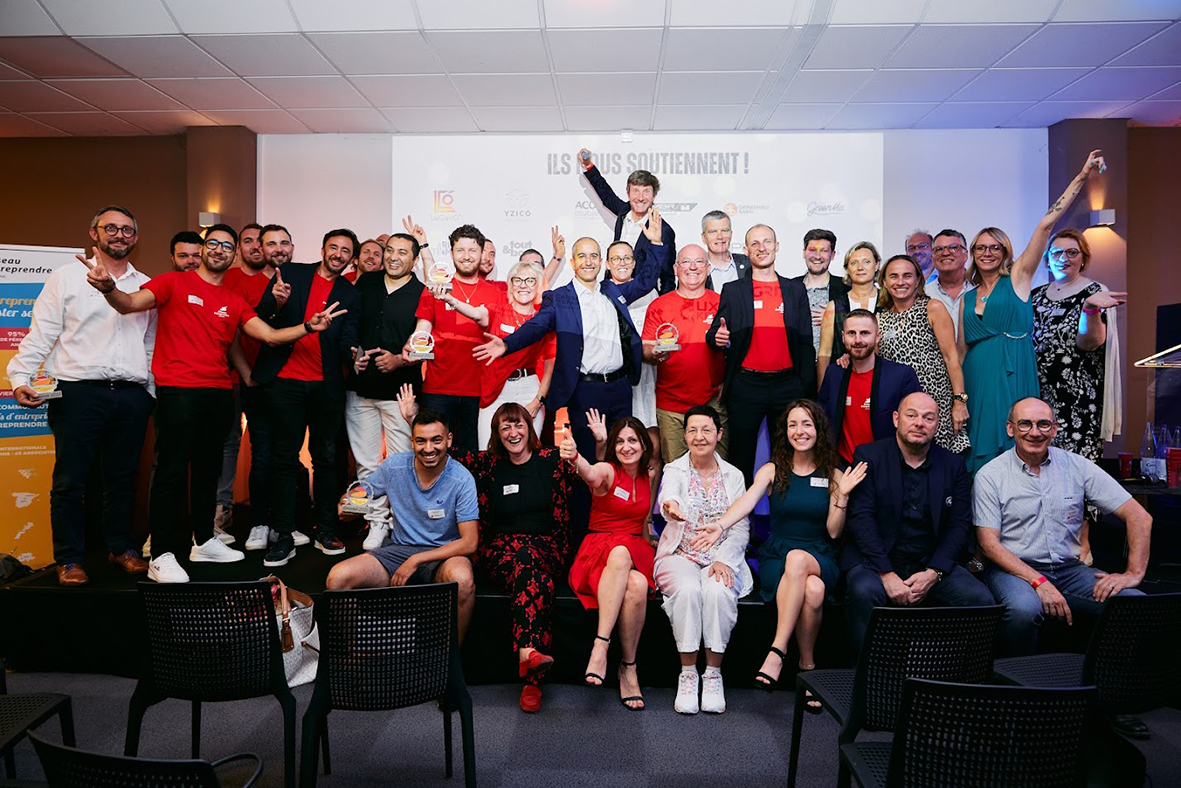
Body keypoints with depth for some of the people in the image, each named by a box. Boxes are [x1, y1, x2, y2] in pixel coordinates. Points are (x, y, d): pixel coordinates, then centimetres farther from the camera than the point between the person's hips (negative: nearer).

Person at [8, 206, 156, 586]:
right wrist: (20, 376, -10)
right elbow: (42, 332, 1)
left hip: (131, 395, 3)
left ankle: (120, 548, 23)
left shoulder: (147, 286, 15)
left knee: (122, 478, 10)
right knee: (71, 479, 1)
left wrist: (152, 391, 13)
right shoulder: (67, 276, 6)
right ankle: (69, 559, 12)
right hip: (79, 393, -3)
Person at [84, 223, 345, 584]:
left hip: (219, 392, 6)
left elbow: (270, 335, 4)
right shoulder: (174, 282, 3)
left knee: (208, 469, 14)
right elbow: (129, 304, -9)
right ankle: (160, 556, 0)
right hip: (178, 390, -5)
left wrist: (308, 326, -12)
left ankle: (204, 541, 26)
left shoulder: (234, 302, 14)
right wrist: (108, 287, -31)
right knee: (172, 471, -5)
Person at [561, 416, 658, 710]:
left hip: (636, 551, 3)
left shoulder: (649, 477, 13)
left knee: (638, 585, -35)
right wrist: (574, 457, -50)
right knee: (620, 552, -41)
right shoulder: (607, 471, -2)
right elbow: (591, 475, -29)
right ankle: (601, 643, -40)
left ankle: (628, 667, -21)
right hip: (599, 549, -3)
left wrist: (650, 544, 10)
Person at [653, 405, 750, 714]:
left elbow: (741, 528, 5)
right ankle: (688, 674, -16)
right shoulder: (674, 470, 3)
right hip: (680, 554, -1)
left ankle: (713, 674, -15)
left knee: (718, 591, -31)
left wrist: (725, 560, -13)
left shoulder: (733, 476, 10)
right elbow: (668, 495, -22)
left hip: (722, 558, 1)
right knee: (687, 590, -32)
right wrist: (670, 506, -48)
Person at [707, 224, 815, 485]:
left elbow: (806, 341, 7)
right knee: (741, 457, 4)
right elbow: (715, 334, 6)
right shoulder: (732, 290, 6)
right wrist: (717, 336, -20)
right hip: (746, 386, -1)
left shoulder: (796, 289, 9)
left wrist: (807, 389, 1)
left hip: (787, 386, 1)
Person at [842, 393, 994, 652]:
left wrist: (933, 573, -12)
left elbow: (959, 525, 3)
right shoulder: (869, 456, -1)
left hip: (931, 564, 3)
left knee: (980, 598, -20)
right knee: (865, 591, -33)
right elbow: (861, 518, -9)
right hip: (876, 560, -3)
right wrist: (887, 574, -19)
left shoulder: (953, 465, 9)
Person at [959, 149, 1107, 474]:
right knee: (980, 455, 2)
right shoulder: (966, 299, 14)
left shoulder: (1017, 278, 6)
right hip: (976, 380, 3)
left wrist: (1081, 177, -7)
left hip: (1012, 379, -3)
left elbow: (1045, 225, -2)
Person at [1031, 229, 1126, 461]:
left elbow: (1090, 343, -17)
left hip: (1077, 396, -5)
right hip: (1037, 392, 5)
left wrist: (1090, 308, -32)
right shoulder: (1036, 295, 13)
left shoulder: (1094, 293, -2)